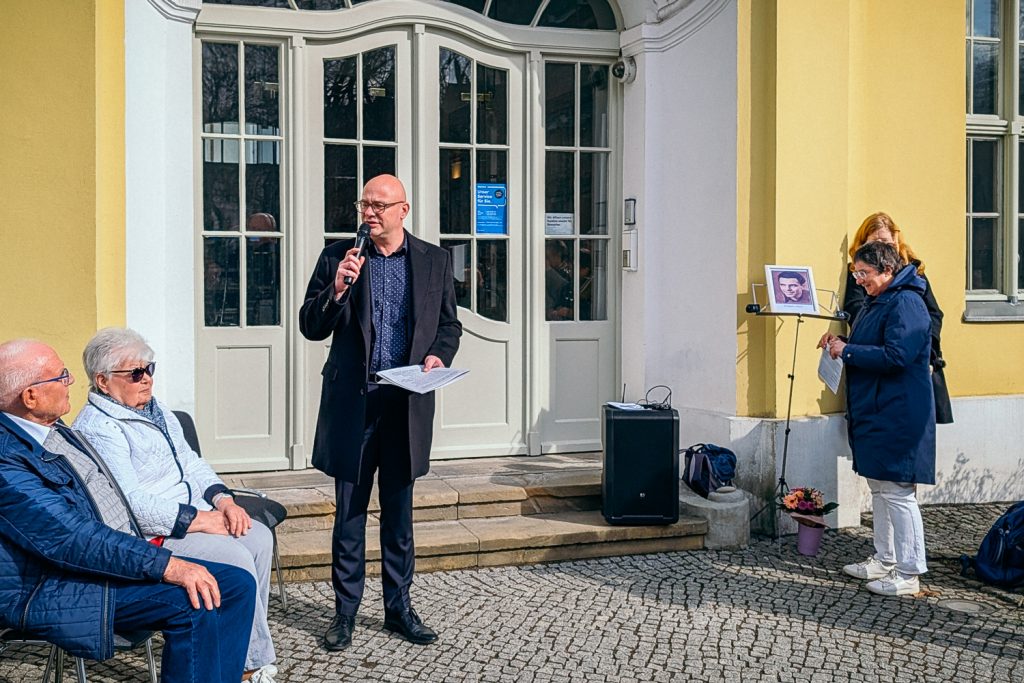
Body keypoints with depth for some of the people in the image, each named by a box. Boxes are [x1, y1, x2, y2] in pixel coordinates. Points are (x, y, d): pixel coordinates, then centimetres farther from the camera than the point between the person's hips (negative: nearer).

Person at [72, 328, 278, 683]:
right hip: (154, 534, -9)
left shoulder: (156, 411, 17)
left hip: (197, 513, 10)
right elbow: (130, 503, -23)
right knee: (236, 558, -24)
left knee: (259, 538, -10)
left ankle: (245, 650, -2)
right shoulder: (97, 429, -14)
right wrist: (200, 520, -21)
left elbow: (191, 463, 19)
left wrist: (223, 500, 0)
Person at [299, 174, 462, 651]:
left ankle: (398, 608, 22)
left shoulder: (434, 261, 6)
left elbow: (449, 324, 13)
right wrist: (337, 289, -16)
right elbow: (311, 327, 1)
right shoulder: (338, 257, 2)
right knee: (349, 513, 5)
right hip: (352, 401, -1)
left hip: (407, 403, 1)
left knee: (399, 513, 11)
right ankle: (345, 612, 15)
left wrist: (438, 355, -7)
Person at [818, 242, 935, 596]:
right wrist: (841, 343, 8)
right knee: (879, 488, 17)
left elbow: (895, 356, -25)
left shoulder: (905, 304, -16)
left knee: (897, 492, -7)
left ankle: (908, 574, 0)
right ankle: (884, 561, 28)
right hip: (874, 413, 11)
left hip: (897, 417, -11)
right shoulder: (876, 303, 16)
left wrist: (848, 351, -17)